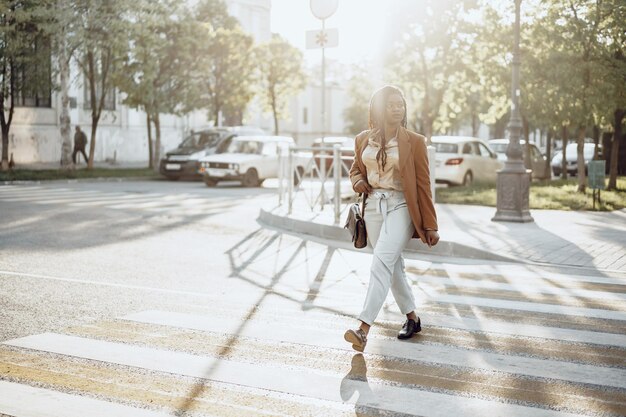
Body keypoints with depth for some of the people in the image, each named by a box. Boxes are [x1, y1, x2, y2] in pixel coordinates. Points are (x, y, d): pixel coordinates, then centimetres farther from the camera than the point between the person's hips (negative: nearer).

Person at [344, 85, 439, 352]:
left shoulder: (414, 142, -3)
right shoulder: (363, 140, 6)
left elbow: (423, 185, -2)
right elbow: (355, 169, 23)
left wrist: (430, 226, -2)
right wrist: (358, 182, -2)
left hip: (400, 206, -5)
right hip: (373, 205, 5)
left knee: (382, 260, -21)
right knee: (392, 265, 12)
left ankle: (363, 328, -25)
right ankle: (412, 319, 29)